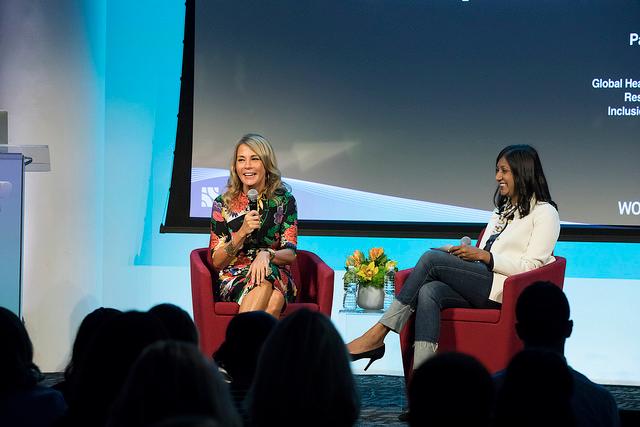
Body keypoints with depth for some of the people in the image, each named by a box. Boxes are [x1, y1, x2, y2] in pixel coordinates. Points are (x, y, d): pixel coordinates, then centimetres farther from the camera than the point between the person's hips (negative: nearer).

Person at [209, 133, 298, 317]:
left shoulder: (284, 200, 5)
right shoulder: (223, 204, 4)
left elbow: (290, 254, -1)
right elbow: (216, 262, 2)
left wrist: (266, 254, -24)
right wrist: (241, 234, -15)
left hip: (278, 280, 1)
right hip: (233, 279, 0)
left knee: (275, 298, -37)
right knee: (264, 285, -37)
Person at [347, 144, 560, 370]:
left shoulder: (544, 212, 3)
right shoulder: (501, 210, 29)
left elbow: (530, 267, -7)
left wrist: (483, 255, -13)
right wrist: (466, 254, 3)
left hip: (504, 291, -7)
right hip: (481, 286, 7)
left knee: (432, 258, -21)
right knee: (429, 292, -26)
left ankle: (378, 334, -21)